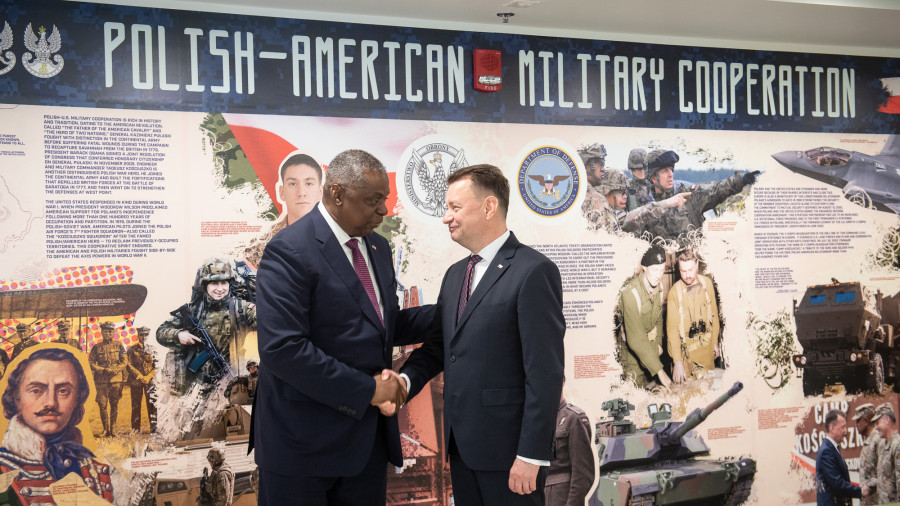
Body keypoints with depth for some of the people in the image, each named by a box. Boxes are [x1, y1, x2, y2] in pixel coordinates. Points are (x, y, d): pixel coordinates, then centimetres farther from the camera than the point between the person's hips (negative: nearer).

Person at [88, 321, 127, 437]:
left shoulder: (119, 346, 8)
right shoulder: (96, 347, 9)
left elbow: (124, 362, 5)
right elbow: (90, 363, 5)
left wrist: (114, 370, -13)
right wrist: (102, 370, -10)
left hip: (116, 380, 0)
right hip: (101, 381, 0)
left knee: (114, 405, 3)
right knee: (102, 405, -2)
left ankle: (113, 430, 10)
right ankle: (105, 429, 9)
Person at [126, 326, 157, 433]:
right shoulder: (132, 349, 7)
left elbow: (156, 366, 6)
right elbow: (129, 365, 1)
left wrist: (148, 377, -8)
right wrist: (140, 377, -9)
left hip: (150, 381, 0)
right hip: (136, 381, 0)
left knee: (152, 404, -4)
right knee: (136, 405, 3)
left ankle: (154, 427, 1)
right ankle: (135, 429, 11)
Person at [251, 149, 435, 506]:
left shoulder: (378, 248, 10)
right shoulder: (289, 252, -16)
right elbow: (282, 349, -24)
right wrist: (367, 389, -20)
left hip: (368, 437, 7)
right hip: (304, 440, -7)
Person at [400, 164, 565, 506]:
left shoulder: (533, 271, -13)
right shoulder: (455, 274, 13)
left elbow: (545, 372, -17)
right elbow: (438, 346, 14)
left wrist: (532, 455, -18)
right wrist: (405, 380, -6)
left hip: (508, 450, -7)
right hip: (461, 445, 7)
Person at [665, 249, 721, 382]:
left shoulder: (707, 283, -3)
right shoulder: (674, 292, -17)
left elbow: (714, 314, 9)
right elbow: (672, 329, -17)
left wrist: (715, 342, 13)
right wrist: (677, 361, -22)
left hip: (707, 346, 4)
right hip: (687, 349, -4)